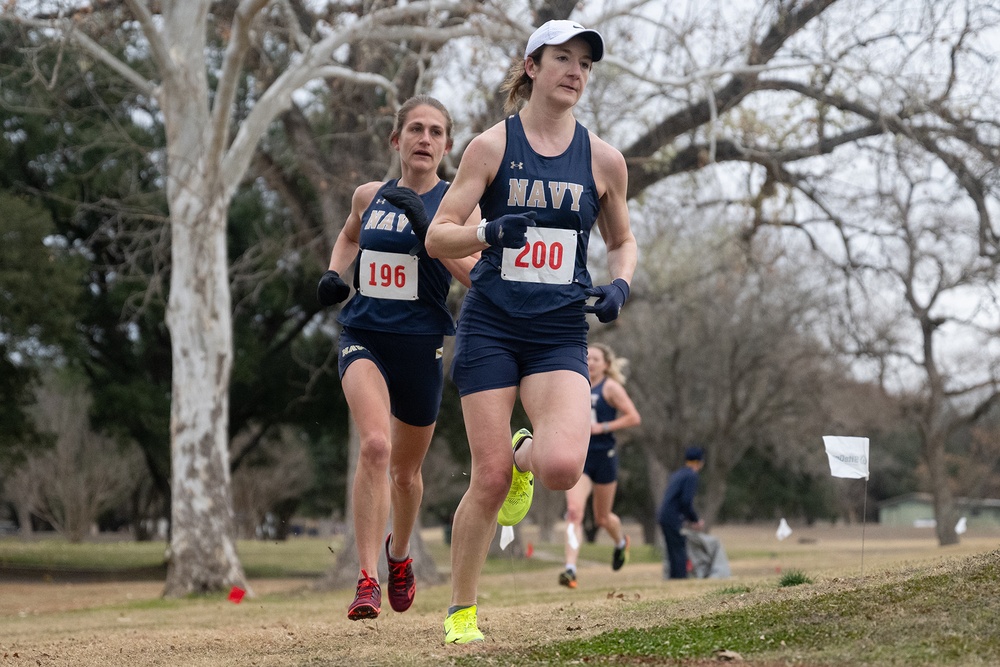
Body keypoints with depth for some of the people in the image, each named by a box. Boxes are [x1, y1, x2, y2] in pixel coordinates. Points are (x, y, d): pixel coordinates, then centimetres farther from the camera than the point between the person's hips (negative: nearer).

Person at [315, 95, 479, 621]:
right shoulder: (369, 196, 7)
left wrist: (427, 229, -25)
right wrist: (333, 272, 10)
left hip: (420, 342, 0)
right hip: (363, 335, 1)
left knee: (405, 470, 15)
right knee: (375, 445, -25)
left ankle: (398, 553, 47)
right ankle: (368, 581, -25)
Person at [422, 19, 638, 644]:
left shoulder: (603, 159, 6)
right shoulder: (492, 145, 0)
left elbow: (622, 240, 20)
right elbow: (438, 237, -2)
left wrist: (620, 284, -1)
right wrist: (489, 232, -22)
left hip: (560, 333, 1)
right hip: (491, 326, -1)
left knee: (562, 467, -21)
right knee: (489, 479, -7)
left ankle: (526, 453, 18)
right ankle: (462, 611, 13)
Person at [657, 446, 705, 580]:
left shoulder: (677, 475, 20)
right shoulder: (691, 476, -9)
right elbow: (686, 501, -18)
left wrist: (692, 520, 24)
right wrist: (696, 520, -5)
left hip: (664, 517, 9)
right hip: (673, 519, -9)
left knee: (674, 554, 11)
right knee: (679, 553, -8)